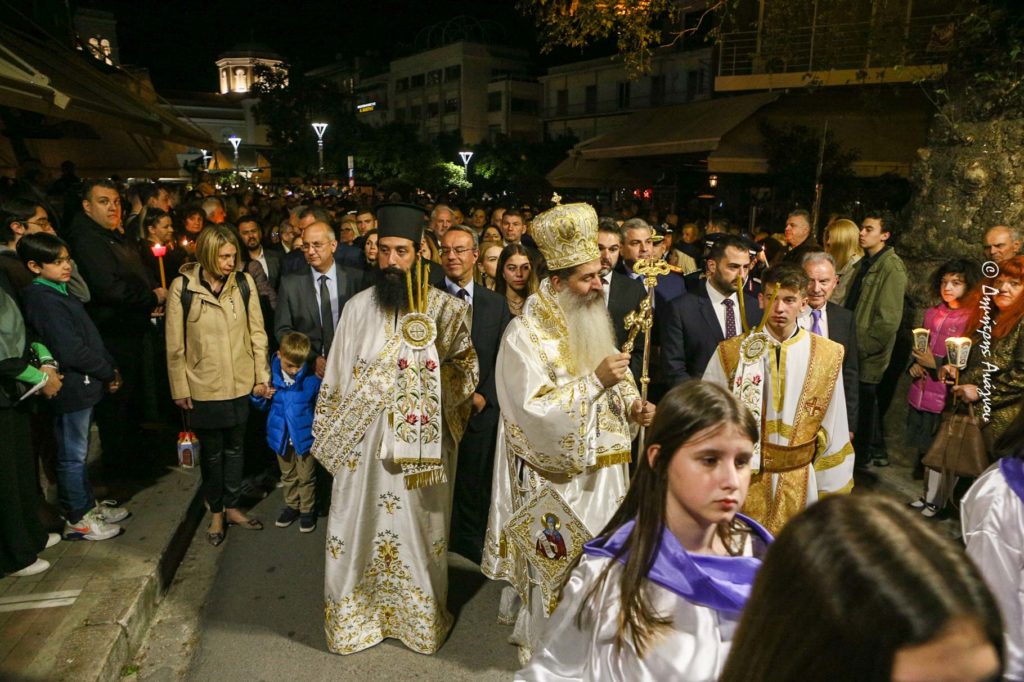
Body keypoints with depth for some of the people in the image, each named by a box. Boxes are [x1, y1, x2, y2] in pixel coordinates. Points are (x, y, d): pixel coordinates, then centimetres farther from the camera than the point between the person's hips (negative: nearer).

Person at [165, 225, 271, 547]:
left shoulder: (244, 282, -4)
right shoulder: (182, 287, -9)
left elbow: (257, 332, 1)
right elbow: (175, 345, -4)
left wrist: (262, 375, 2)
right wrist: (180, 389, -2)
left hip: (240, 384, 2)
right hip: (203, 386, -2)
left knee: (235, 447, 16)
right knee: (212, 451, 13)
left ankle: (232, 507, 34)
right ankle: (216, 512, 31)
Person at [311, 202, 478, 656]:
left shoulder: (446, 309, -4)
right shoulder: (357, 307, 0)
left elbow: (465, 375, 1)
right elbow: (338, 378, 5)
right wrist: (327, 436, 7)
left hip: (422, 444, -1)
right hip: (363, 442, 1)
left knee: (418, 529, 12)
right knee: (360, 528, 12)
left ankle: (422, 616, 34)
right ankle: (356, 614, 34)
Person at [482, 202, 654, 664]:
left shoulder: (593, 324, 7)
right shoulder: (525, 334, -16)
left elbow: (615, 385, 14)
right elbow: (534, 408, -22)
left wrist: (633, 406, -7)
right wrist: (594, 380, -28)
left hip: (601, 469, 7)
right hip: (554, 475, -7)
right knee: (555, 564, 7)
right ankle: (543, 644, 30)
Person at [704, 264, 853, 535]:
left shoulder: (828, 355, -3)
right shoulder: (731, 352, -6)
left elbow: (834, 430, 2)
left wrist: (831, 489, 5)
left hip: (799, 483, 1)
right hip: (744, 480, -1)